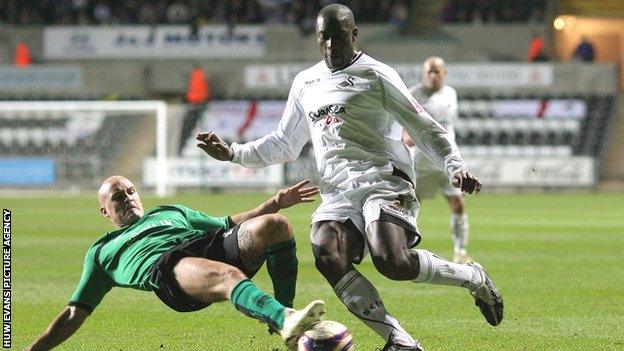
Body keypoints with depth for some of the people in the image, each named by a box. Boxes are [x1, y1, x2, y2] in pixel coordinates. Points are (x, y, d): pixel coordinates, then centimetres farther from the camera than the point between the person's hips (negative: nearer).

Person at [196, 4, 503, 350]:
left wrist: (455, 166, -14)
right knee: (328, 257, -27)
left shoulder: (376, 75, 3)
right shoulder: (305, 84, 21)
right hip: (337, 193, 5)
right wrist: (232, 153, 22)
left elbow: (425, 129, 2)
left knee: (392, 261, -31)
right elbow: (284, 144, 34)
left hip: (384, 181, -5)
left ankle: (474, 278, -3)